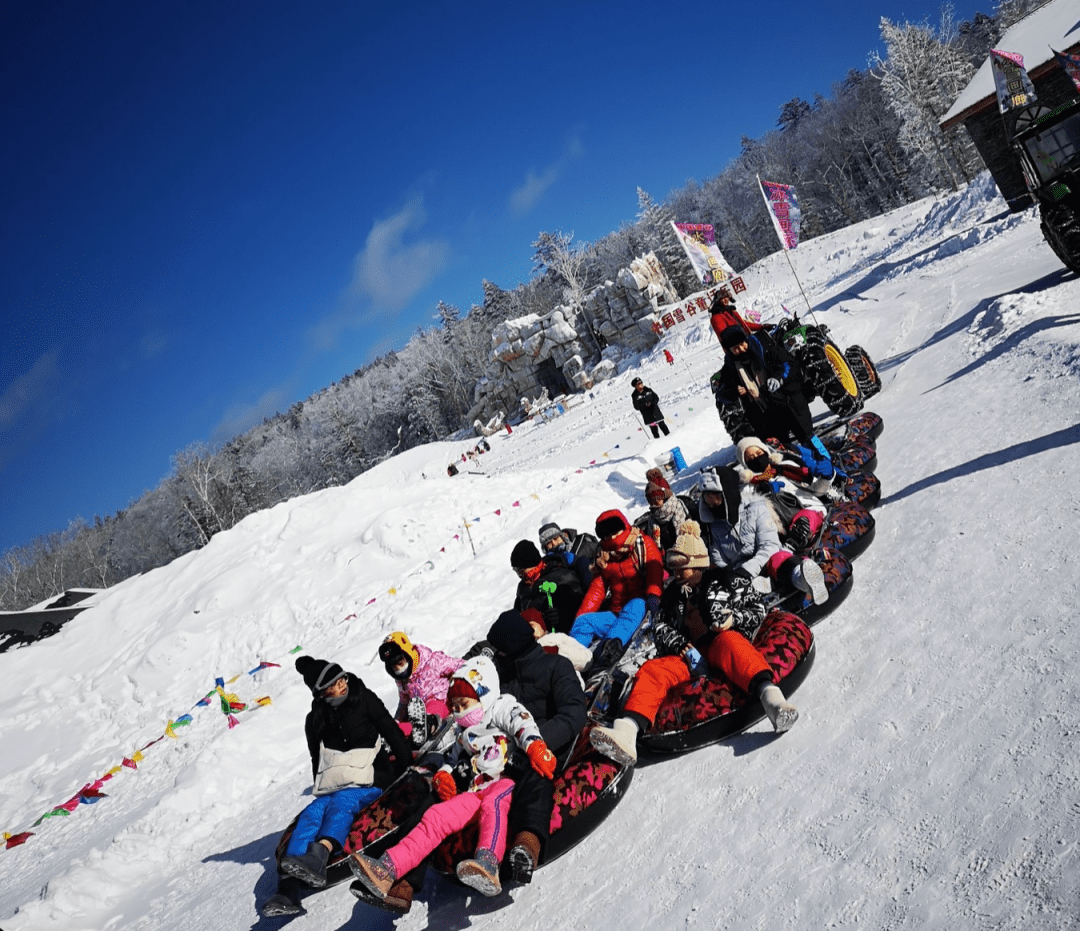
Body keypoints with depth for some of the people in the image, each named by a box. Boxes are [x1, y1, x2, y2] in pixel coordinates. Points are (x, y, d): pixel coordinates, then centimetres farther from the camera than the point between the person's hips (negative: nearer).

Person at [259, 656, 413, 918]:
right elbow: (318, 761, 19)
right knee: (311, 814, -24)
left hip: (369, 785, -3)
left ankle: (319, 855, -59)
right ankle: (288, 885, -40)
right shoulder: (315, 720, 11)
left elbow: (392, 732, 2)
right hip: (333, 789, 3)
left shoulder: (364, 699, 2)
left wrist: (409, 771, -1)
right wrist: (322, 789, 8)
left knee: (342, 802, -32)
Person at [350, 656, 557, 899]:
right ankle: (387, 868, -23)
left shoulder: (503, 708, 6)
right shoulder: (463, 731, 29)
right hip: (477, 791, 6)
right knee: (436, 816, -14)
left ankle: (488, 865, -60)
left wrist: (535, 746, -32)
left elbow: (523, 724, -12)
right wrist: (443, 774, 15)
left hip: (508, 782, -6)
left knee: (492, 804, -38)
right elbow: (453, 755, 37)